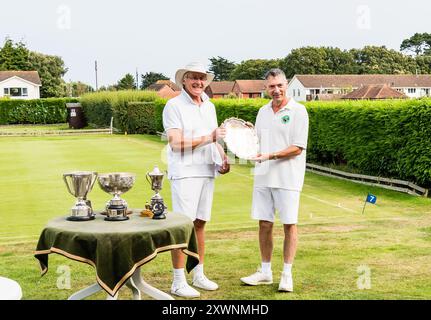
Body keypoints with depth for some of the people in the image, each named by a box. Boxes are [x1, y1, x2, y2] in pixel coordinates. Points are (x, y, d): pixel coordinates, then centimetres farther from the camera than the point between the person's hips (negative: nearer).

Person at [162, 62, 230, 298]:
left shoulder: (209, 106, 16)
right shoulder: (174, 106, -6)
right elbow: (176, 142, -15)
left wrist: (223, 158, 5)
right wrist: (208, 138, -18)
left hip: (206, 172, 7)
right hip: (184, 173, -7)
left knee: (200, 223, 12)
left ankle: (198, 275, 22)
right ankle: (178, 282, 1)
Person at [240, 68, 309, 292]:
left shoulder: (298, 111, -6)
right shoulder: (263, 112, 13)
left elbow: (297, 148, -12)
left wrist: (270, 156, -21)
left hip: (287, 178, -6)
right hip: (263, 177, 6)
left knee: (289, 224, 0)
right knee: (264, 223, 9)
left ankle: (287, 275, 9)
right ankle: (265, 272, 20)